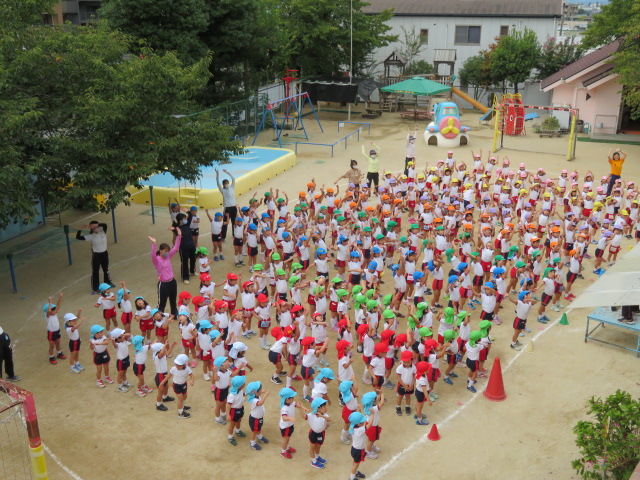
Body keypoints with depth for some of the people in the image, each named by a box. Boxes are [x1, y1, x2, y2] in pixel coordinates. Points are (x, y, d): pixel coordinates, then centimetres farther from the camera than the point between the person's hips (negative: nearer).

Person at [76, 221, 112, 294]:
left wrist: (97, 225, -36)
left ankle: (108, 282, 44)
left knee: (106, 269, 22)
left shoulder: (103, 232, -10)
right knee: (95, 272, 0)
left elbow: (105, 225, -30)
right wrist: (81, 229, -26)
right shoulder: (90, 236, -15)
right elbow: (78, 237, -20)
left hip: (104, 253, 3)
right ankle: (95, 288, 8)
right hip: (96, 255, -3)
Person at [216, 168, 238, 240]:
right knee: (225, 223, -3)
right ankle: (223, 236, 1)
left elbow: (233, 179, 8)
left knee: (234, 222, 14)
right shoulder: (223, 191, -3)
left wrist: (228, 172, 5)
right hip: (227, 208, -4)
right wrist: (218, 174, -18)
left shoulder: (232, 188, 8)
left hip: (234, 207, 4)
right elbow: (218, 183, -12)